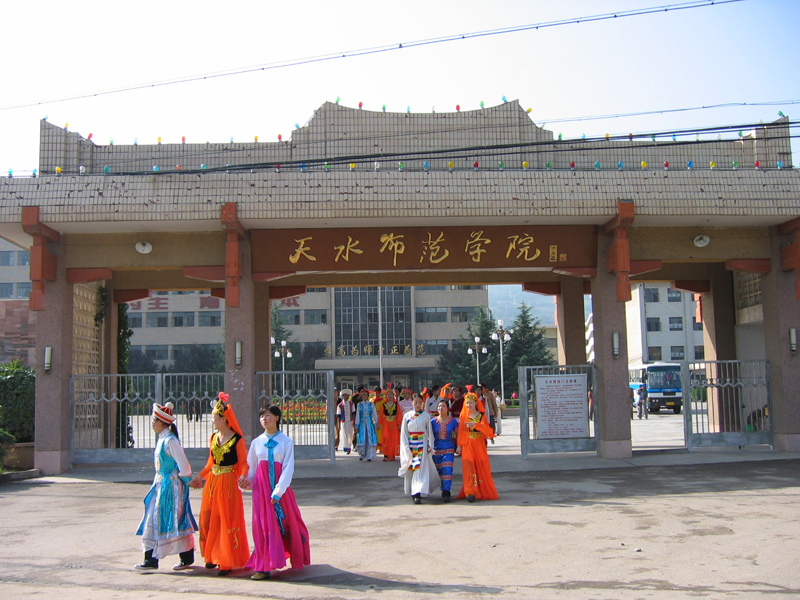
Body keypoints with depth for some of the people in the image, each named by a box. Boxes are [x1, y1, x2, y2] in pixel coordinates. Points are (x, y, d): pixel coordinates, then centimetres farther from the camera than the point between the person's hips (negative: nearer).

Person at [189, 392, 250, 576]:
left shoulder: (237, 439, -11)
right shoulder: (213, 437, 10)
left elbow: (243, 463, -10)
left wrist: (242, 477, -27)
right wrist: (200, 476, 17)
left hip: (228, 482, -7)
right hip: (212, 481, 7)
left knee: (227, 520, -2)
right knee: (208, 518, 9)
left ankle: (227, 562, 7)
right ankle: (212, 556, 24)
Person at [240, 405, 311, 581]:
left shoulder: (286, 441, -2)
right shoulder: (257, 442, 8)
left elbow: (288, 468, -7)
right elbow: (251, 467, 13)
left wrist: (278, 492, -15)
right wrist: (247, 481, -8)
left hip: (281, 487, -2)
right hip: (261, 487, 2)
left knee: (287, 521, 6)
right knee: (263, 525, -1)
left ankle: (296, 558, 26)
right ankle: (263, 566, 2)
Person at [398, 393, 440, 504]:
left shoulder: (426, 416, 2)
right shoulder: (407, 416, 4)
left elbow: (429, 431, 6)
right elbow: (403, 433, 4)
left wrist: (430, 446, -2)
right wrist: (406, 447, -4)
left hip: (422, 444, -2)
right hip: (410, 444, 2)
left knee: (420, 469, -10)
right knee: (411, 469, 6)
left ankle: (417, 494, -15)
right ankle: (412, 491, 23)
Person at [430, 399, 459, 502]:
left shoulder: (453, 421, 0)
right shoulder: (433, 421, 0)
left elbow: (458, 435, 7)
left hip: (448, 449, -1)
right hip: (436, 449, 1)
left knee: (447, 470, -12)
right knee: (438, 471, 7)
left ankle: (446, 492, -9)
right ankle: (444, 489, 24)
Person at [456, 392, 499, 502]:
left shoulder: (481, 415, 3)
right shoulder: (463, 416, 7)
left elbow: (486, 428, -11)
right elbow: (460, 431, 7)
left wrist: (475, 425, -26)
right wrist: (459, 446, 3)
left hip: (479, 445, 0)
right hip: (467, 445, 0)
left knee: (482, 467, 1)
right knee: (468, 466, -12)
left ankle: (483, 491, 15)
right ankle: (471, 492, -17)